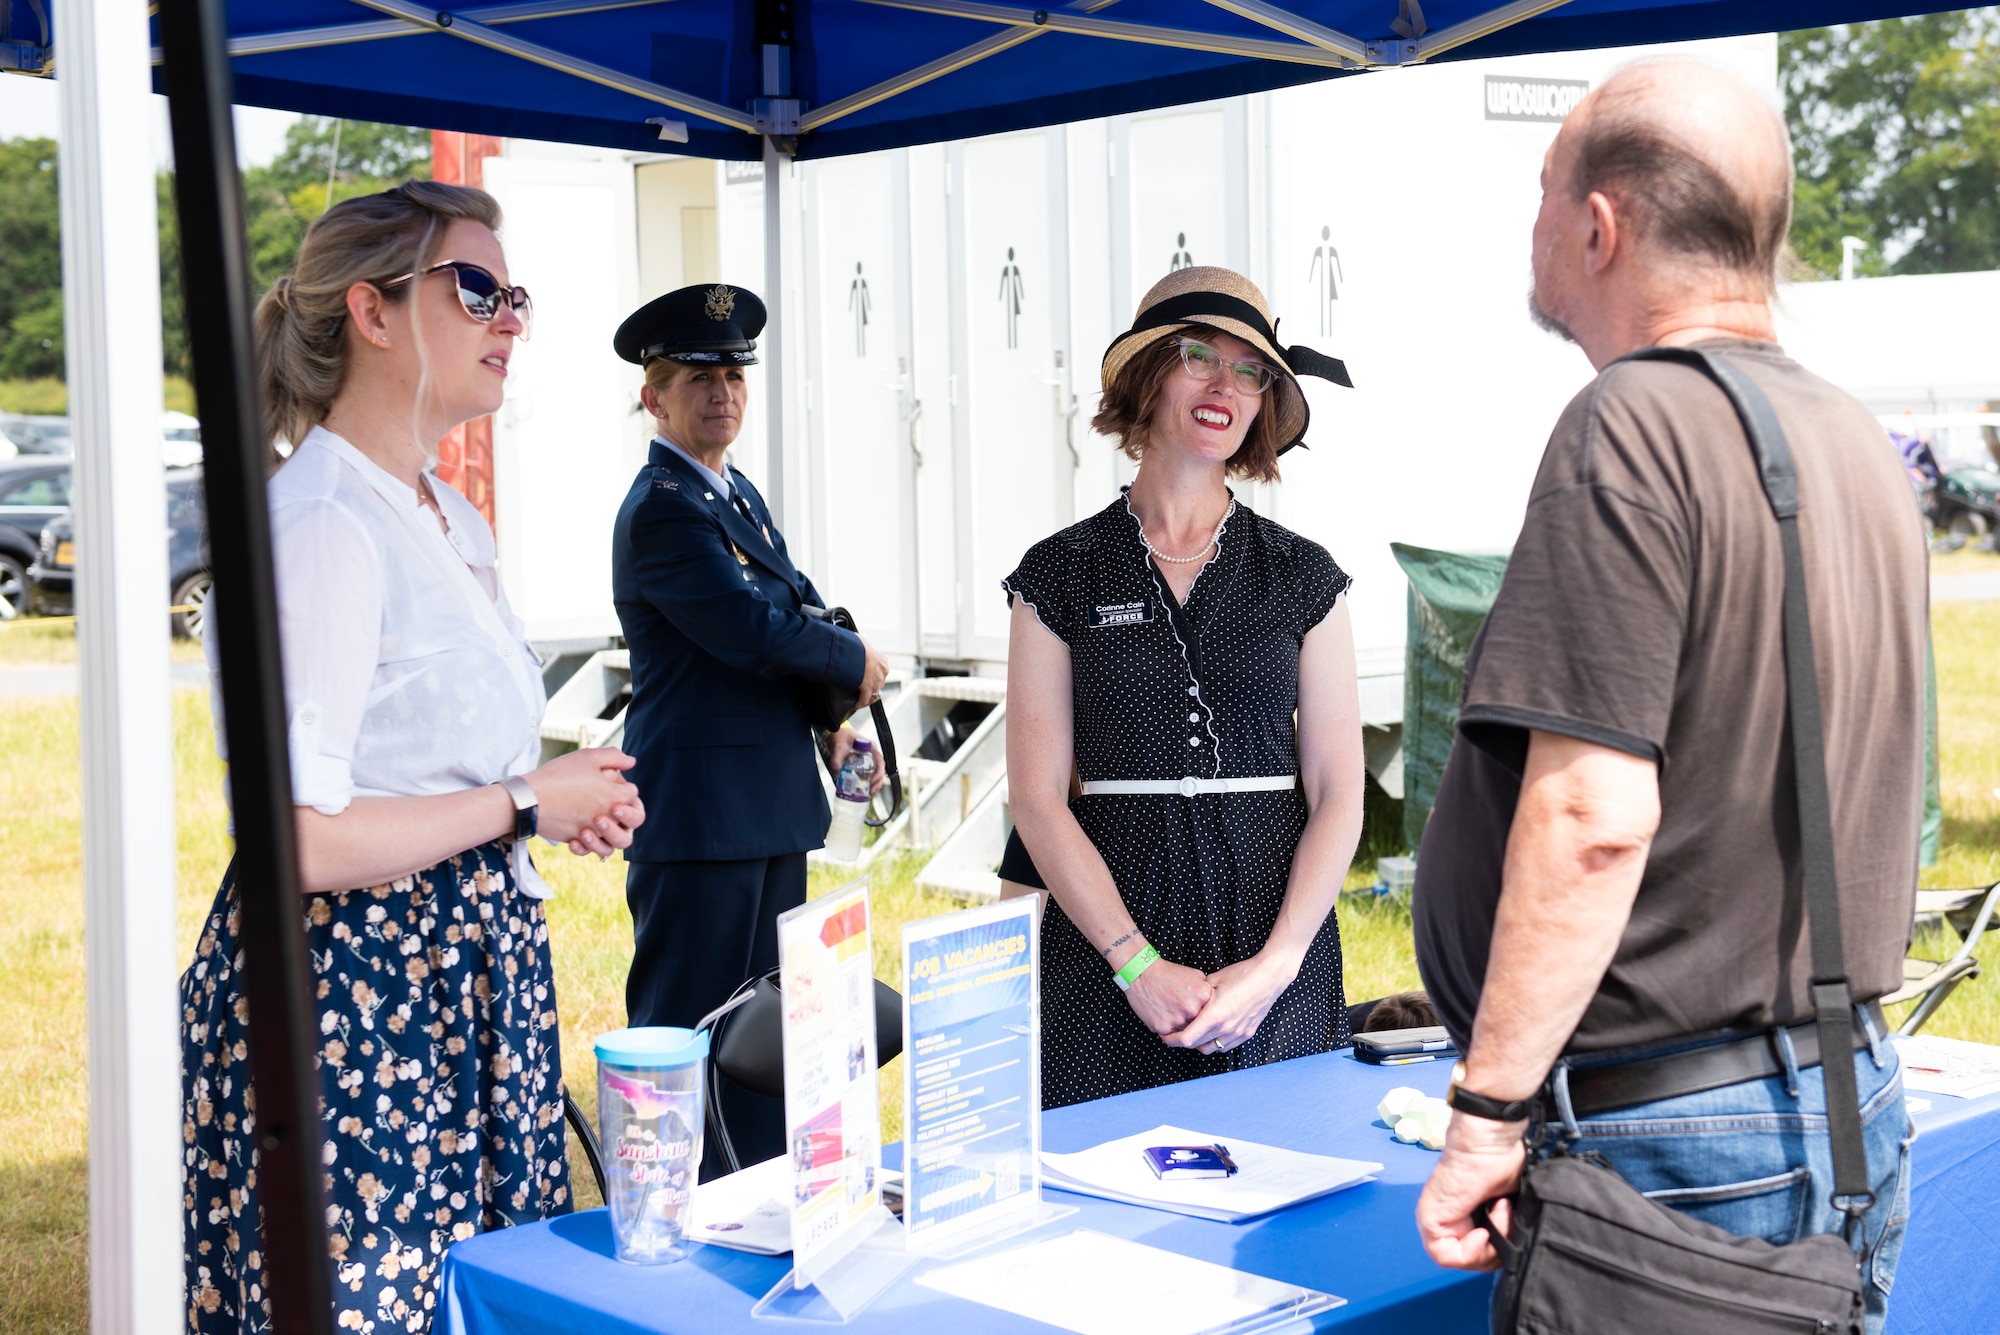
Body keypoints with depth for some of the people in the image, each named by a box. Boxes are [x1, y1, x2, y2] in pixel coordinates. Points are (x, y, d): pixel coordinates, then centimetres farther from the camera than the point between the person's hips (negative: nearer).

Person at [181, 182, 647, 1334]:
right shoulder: (321, 526, -17)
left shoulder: (455, 524, 14)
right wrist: (525, 804, -14)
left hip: (465, 975, 9)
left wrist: (566, 800, 8)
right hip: (355, 991, -9)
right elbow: (296, 839, -24)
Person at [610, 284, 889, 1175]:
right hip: (699, 814, -10)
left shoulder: (739, 495, 16)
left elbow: (793, 613, 22)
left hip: (769, 811, 10)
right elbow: (754, 631, -23)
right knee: (685, 1032, -2)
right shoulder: (661, 510, -14)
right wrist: (856, 664, -5)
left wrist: (831, 722, 5)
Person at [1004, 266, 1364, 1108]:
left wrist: (1275, 965, -10)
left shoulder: (1301, 576, 6)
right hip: (1108, 959, -1)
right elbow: (1038, 798, -2)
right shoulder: (1061, 574, 3)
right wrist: (1139, 962, -11)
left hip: (1279, 943, 1)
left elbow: (1338, 794, 2)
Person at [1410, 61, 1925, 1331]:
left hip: (1668, 1137, -9)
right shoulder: (1855, 436, 10)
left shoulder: (1631, 429, -17)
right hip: (1854, 1105, 9)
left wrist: (1488, 1115, -20)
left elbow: (1594, 815, -24)